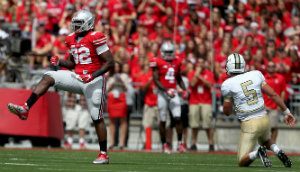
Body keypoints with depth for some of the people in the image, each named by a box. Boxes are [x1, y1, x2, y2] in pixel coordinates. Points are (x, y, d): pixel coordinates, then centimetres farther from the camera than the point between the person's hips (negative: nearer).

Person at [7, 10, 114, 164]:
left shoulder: (96, 38, -14)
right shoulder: (73, 39, 10)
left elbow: (110, 62, -14)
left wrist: (93, 75, -23)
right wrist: (59, 63, 2)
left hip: (93, 81, -7)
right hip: (78, 78, 7)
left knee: (97, 118, -3)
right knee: (48, 77, -8)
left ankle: (104, 154, 7)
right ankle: (25, 109, -18)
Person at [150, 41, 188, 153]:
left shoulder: (176, 62, 11)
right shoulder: (158, 62, -4)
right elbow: (156, 80, -9)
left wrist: (184, 90, 7)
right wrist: (166, 90, -19)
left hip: (173, 93, 3)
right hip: (162, 93, -3)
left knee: (177, 118, -7)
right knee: (163, 120, 1)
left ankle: (180, 143, 0)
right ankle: (164, 144, 10)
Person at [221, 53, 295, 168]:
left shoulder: (228, 85, -9)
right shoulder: (255, 75, 3)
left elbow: (227, 112, 1)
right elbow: (273, 94, 3)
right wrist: (286, 112, 10)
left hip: (249, 124, -4)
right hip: (264, 119, 4)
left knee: (242, 162, 7)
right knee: (266, 141, 37)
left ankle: (258, 153, -25)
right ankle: (278, 152, 3)